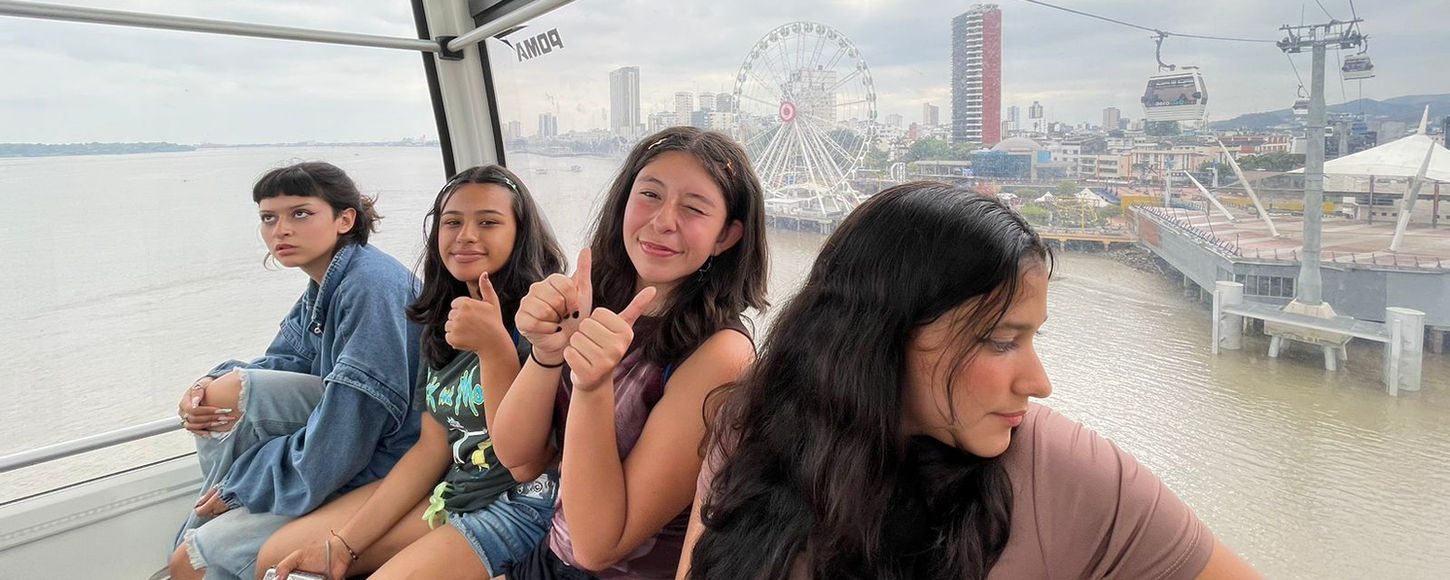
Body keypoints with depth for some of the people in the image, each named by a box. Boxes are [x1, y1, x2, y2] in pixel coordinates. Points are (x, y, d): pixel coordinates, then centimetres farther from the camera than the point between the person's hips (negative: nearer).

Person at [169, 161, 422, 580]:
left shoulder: (371, 286, -22)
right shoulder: (324, 286, 8)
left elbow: (343, 434, -24)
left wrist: (243, 481, -12)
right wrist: (210, 386, -8)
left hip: (377, 464, -9)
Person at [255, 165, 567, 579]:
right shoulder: (444, 320, 8)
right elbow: (432, 448, 8)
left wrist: (494, 348, -32)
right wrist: (343, 544, 4)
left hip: (524, 502, -7)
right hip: (448, 489, 8)